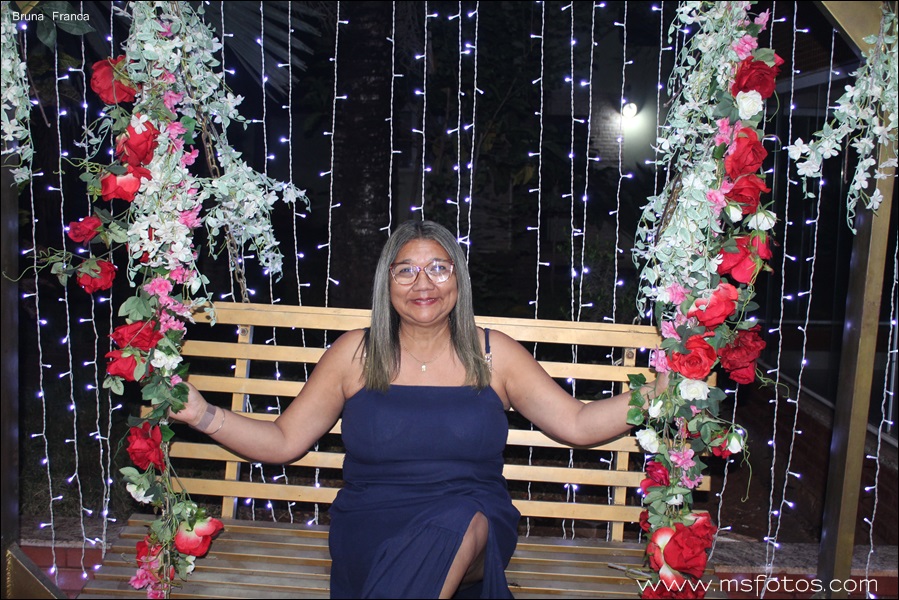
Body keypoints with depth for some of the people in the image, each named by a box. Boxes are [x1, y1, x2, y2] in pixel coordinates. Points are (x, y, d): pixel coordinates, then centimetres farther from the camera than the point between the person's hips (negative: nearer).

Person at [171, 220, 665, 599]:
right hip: (372, 532, -1)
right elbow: (283, 441, 7)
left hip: (478, 526, 1)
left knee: (462, 522, -34)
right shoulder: (355, 353, 6)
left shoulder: (493, 353, 7)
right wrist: (200, 414, -6)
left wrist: (661, 392, -4)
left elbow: (578, 424, 7)